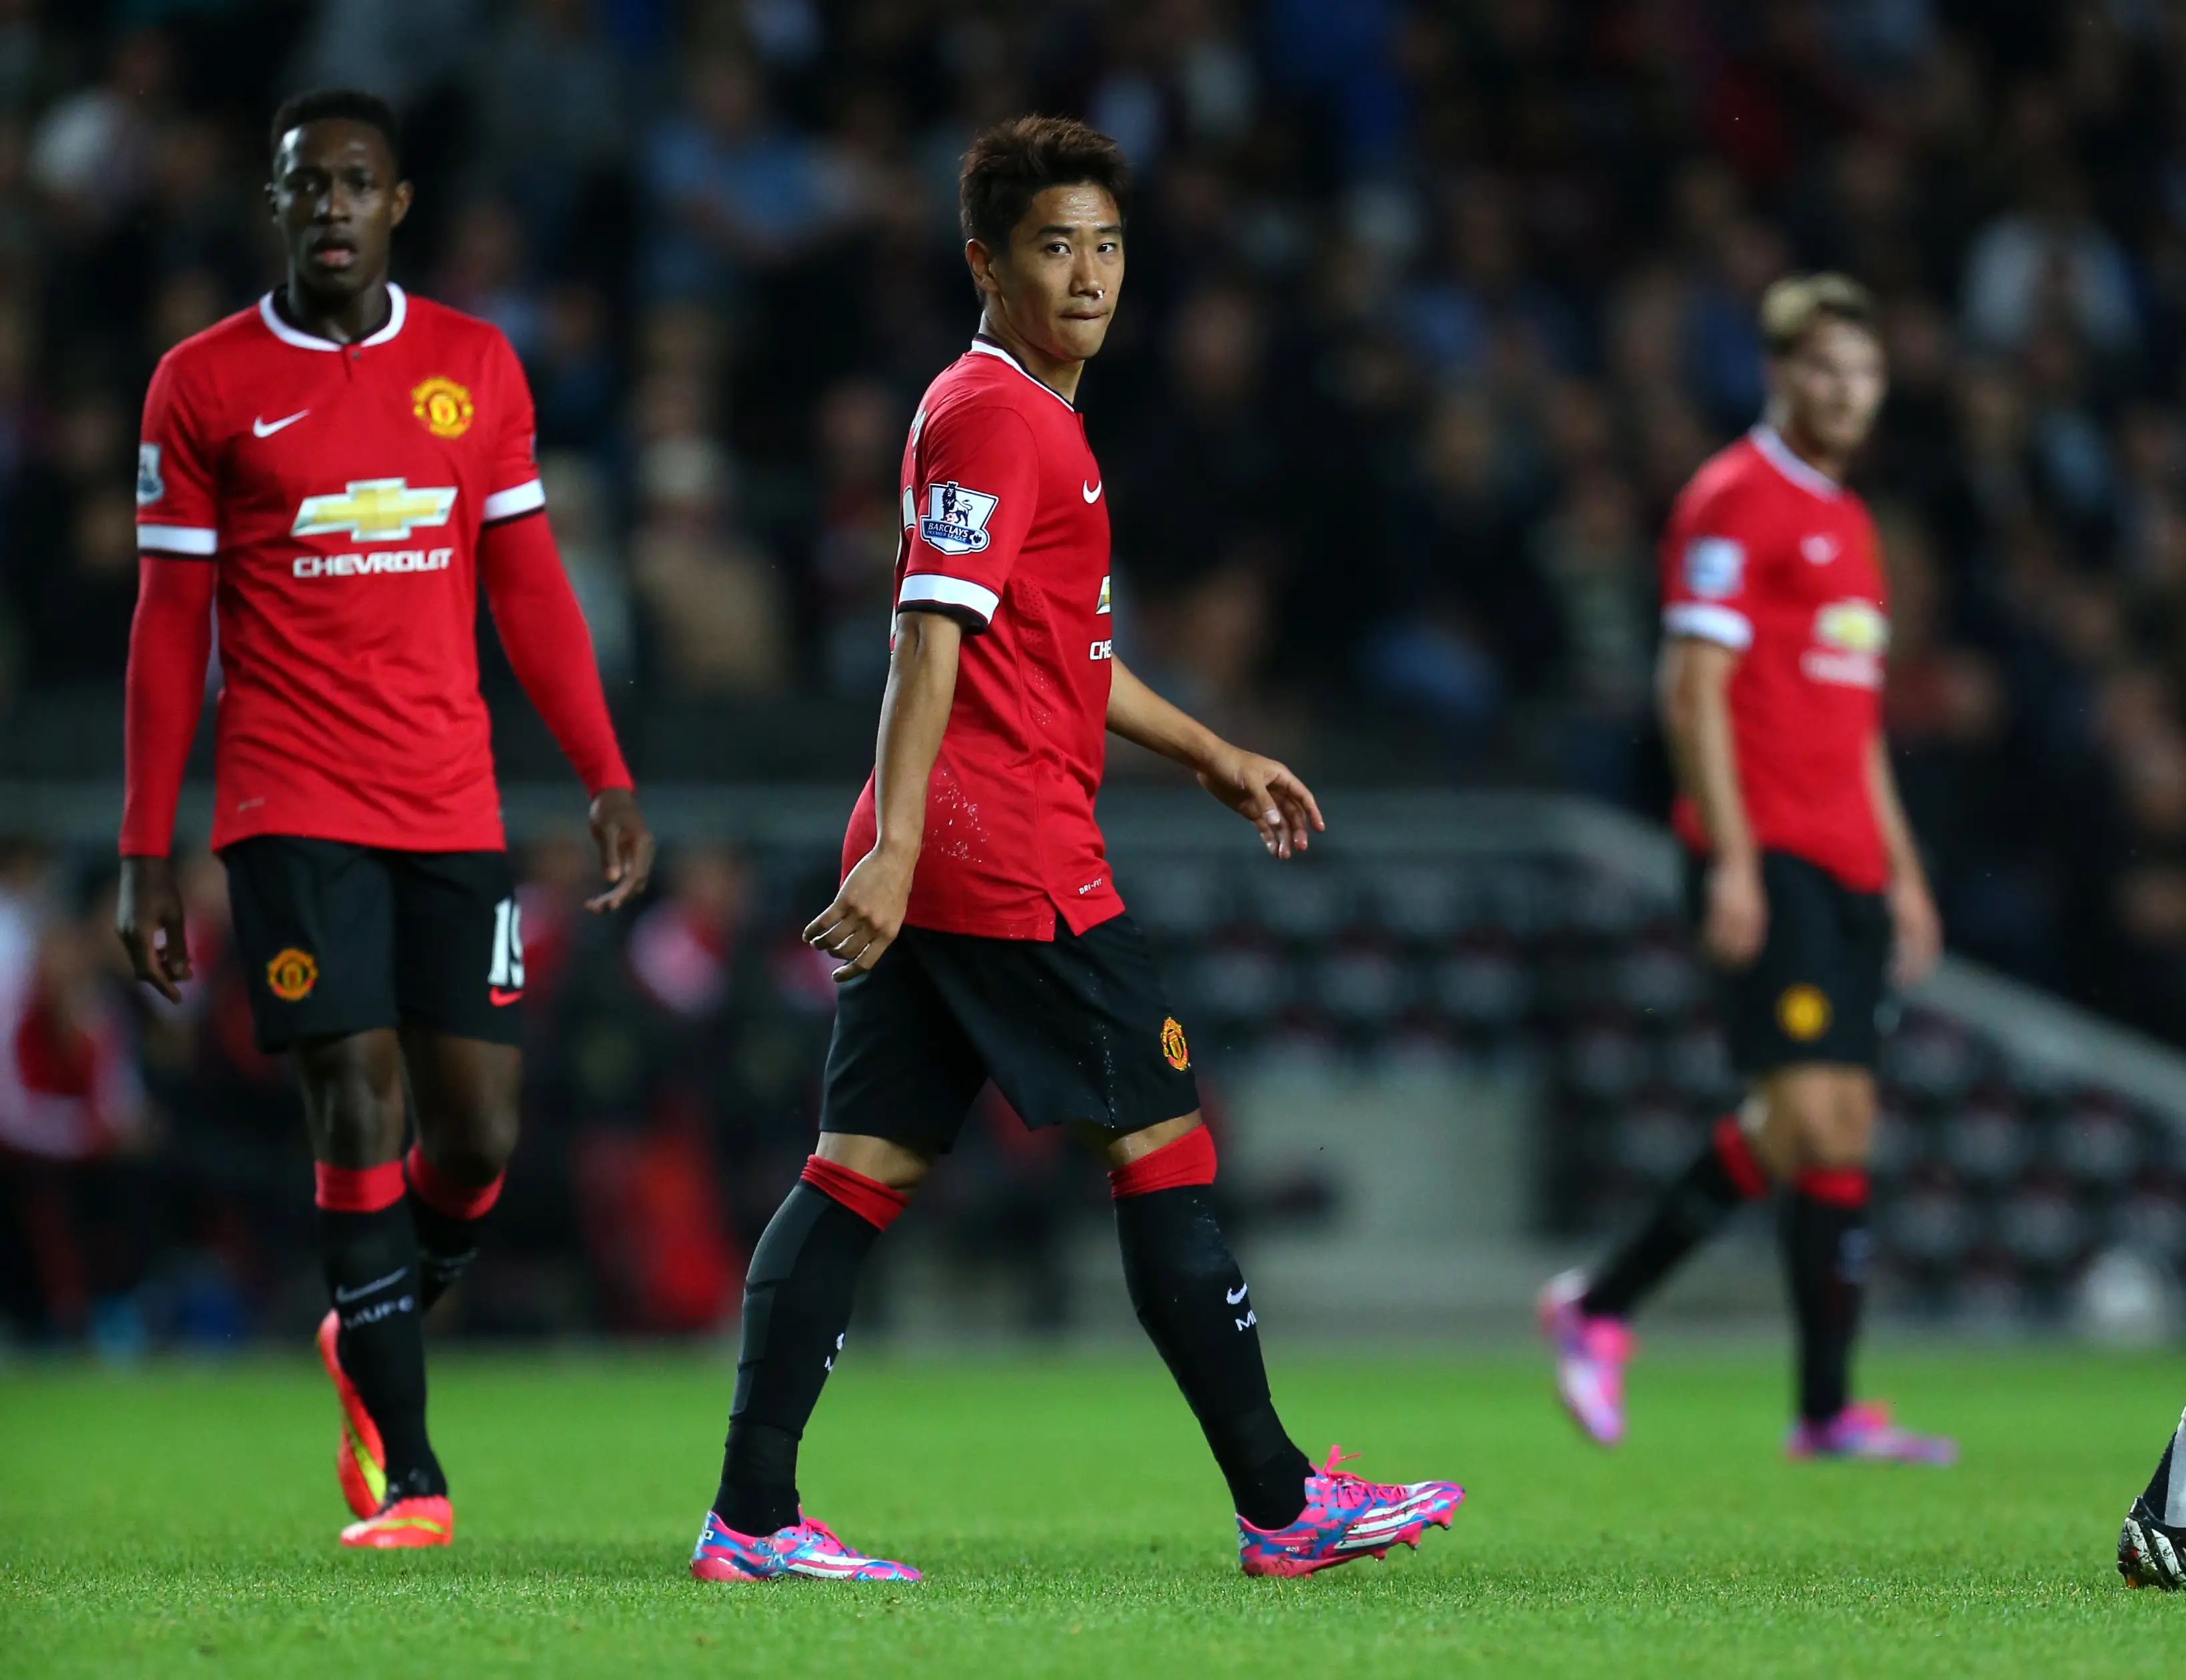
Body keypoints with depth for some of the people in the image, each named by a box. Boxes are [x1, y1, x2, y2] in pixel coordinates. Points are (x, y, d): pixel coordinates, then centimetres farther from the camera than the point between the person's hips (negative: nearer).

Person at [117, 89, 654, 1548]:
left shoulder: (475, 367, 9)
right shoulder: (205, 385, 2)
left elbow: (529, 591, 12)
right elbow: (170, 630, 3)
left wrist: (610, 782, 5)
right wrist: (146, 858, 1)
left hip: (453, 811, 3)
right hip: (295, 810, -3)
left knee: (481, 1136, -1)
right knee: (359, 1112, -10)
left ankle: (369, 1339, 29)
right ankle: (408, 1479, -4)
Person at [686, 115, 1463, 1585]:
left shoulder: (1029, 414, 22)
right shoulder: (994, 415, -11)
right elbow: (932, 635, -20)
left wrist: (1216, 756, 34)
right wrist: (898, 846, -27)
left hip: (937, 863, 10)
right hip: (1015, 856, -10)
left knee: (866, 1167, 4)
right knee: (1163, 1147, -3)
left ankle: (751, 1518, -1)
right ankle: (1282, 1506, 2)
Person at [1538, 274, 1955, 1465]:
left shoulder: (1848, 524, 21)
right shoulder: (1732, 503, -6)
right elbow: (1692, 688, -13)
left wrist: (1900, 871, 22)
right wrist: (1732, 859, -19)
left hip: (1844, 866, 8)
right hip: (1765, 859, -8)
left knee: (1841, 1124, 4)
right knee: (1808, 1111, -16)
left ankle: (1829, 1409, 4)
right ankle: (1601, 1308, -6)